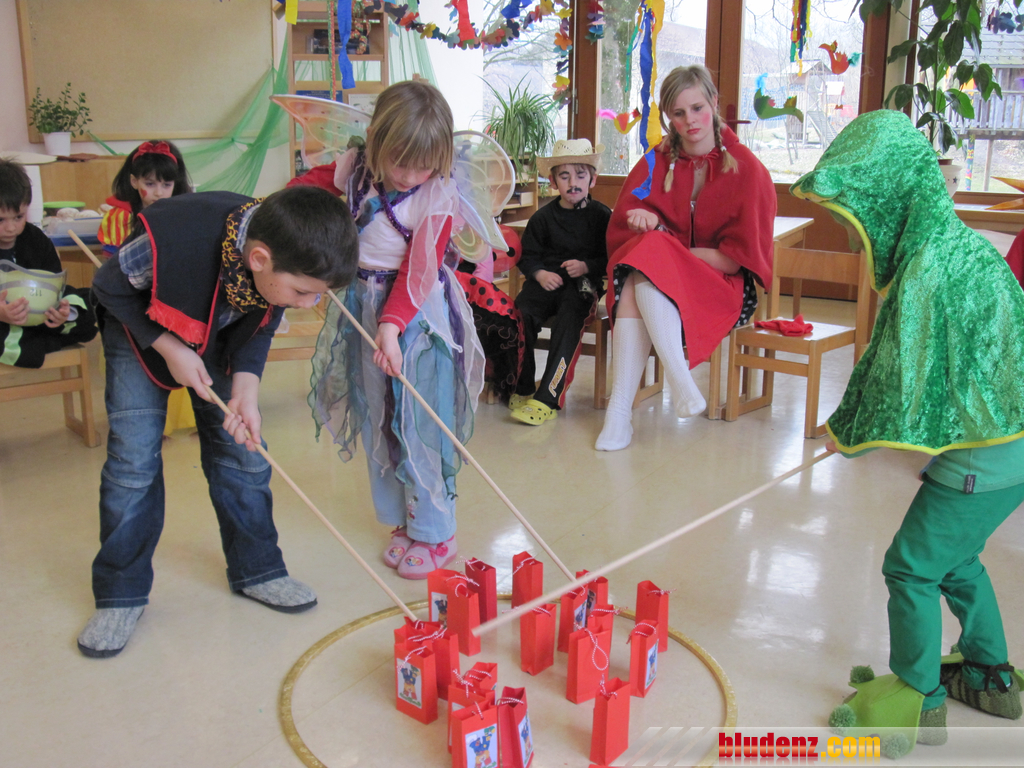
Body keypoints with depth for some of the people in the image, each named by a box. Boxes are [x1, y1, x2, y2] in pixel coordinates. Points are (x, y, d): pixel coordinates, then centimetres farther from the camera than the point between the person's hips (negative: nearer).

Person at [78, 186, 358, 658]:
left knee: (242, 447, 1)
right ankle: (122, 594, 5)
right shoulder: (170, 242, -43)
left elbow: (259, 330, -10)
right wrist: (169, 349, -25)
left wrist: (246, 387, -26)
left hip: (221, 339, 4)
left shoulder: (288, 261, -28)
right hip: (142, 332, -3)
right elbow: (109, 287, -21)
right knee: (133, 456, -8)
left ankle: (256, 570, 16)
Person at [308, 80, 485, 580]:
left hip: (417, 312, -5)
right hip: (361, 306, 5)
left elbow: (419, 271, -19)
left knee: (419, 424, -3)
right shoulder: (352, 170, -3)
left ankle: (434, 533, 12)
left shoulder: (438, 195, -14)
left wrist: (393, 324, -29)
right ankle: (401, 520, 27)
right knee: (376, 419, 12)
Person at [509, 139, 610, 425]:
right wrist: (540, 273, -5)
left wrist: (587, 267, -11)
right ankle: (521, 388, -11)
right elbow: (528, 256, 15)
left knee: (568, 321, -33)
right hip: (546, 281, 2)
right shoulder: (543, 217, 15)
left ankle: (548, 398, -33)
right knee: (519, 316, -27)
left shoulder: (601, 216, 10)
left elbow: (612, 257, 6)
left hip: (584, 284, -2)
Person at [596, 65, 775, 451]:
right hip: (653, 277, 3)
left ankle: (621, 410, -41)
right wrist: (648, 223, -18)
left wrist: (666, 249, -12)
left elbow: (738, 256, -6)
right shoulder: (656, 163, 8)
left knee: (645, 270, -33)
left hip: (723, 288, -3)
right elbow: (620, 232, 5)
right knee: (636, 276, -33)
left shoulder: (747, 169, -2)